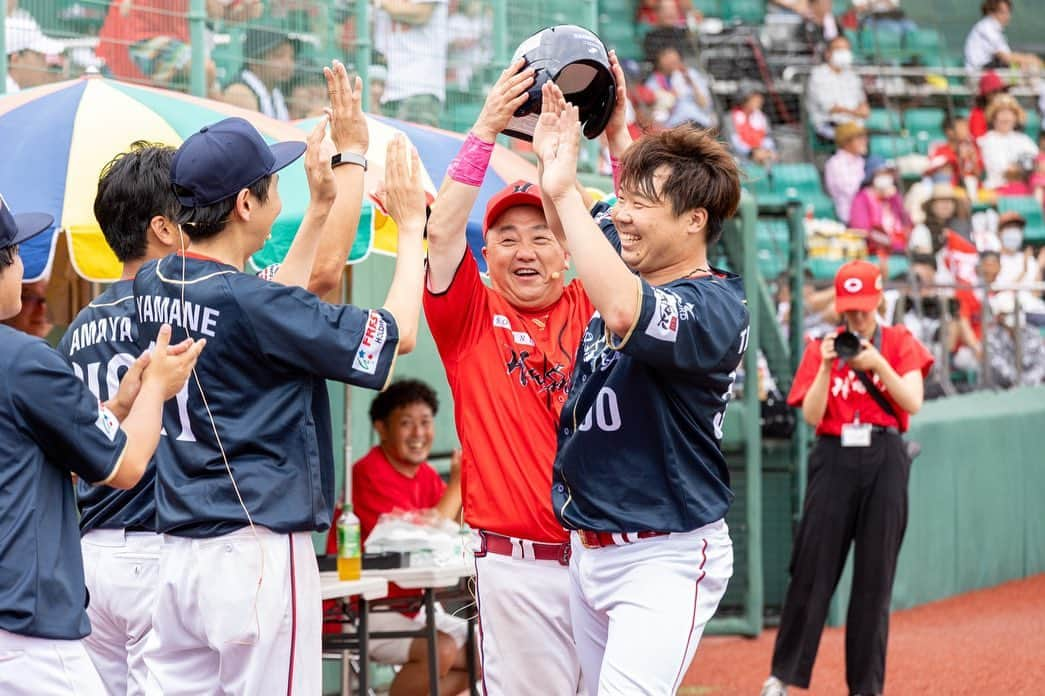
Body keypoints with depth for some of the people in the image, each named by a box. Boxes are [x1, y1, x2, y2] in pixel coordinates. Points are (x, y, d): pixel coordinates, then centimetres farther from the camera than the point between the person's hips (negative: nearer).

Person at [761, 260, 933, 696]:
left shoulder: (899, 342, 7)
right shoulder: (821, 348, 8)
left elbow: (913, 403, -7)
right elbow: (811, 416, -2)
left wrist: (878, 363, -20)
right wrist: (827, 366, -14)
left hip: (884, 462, 0)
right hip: (833, 459, 0)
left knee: (875, 575, 1)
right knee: (812, 568, -4)